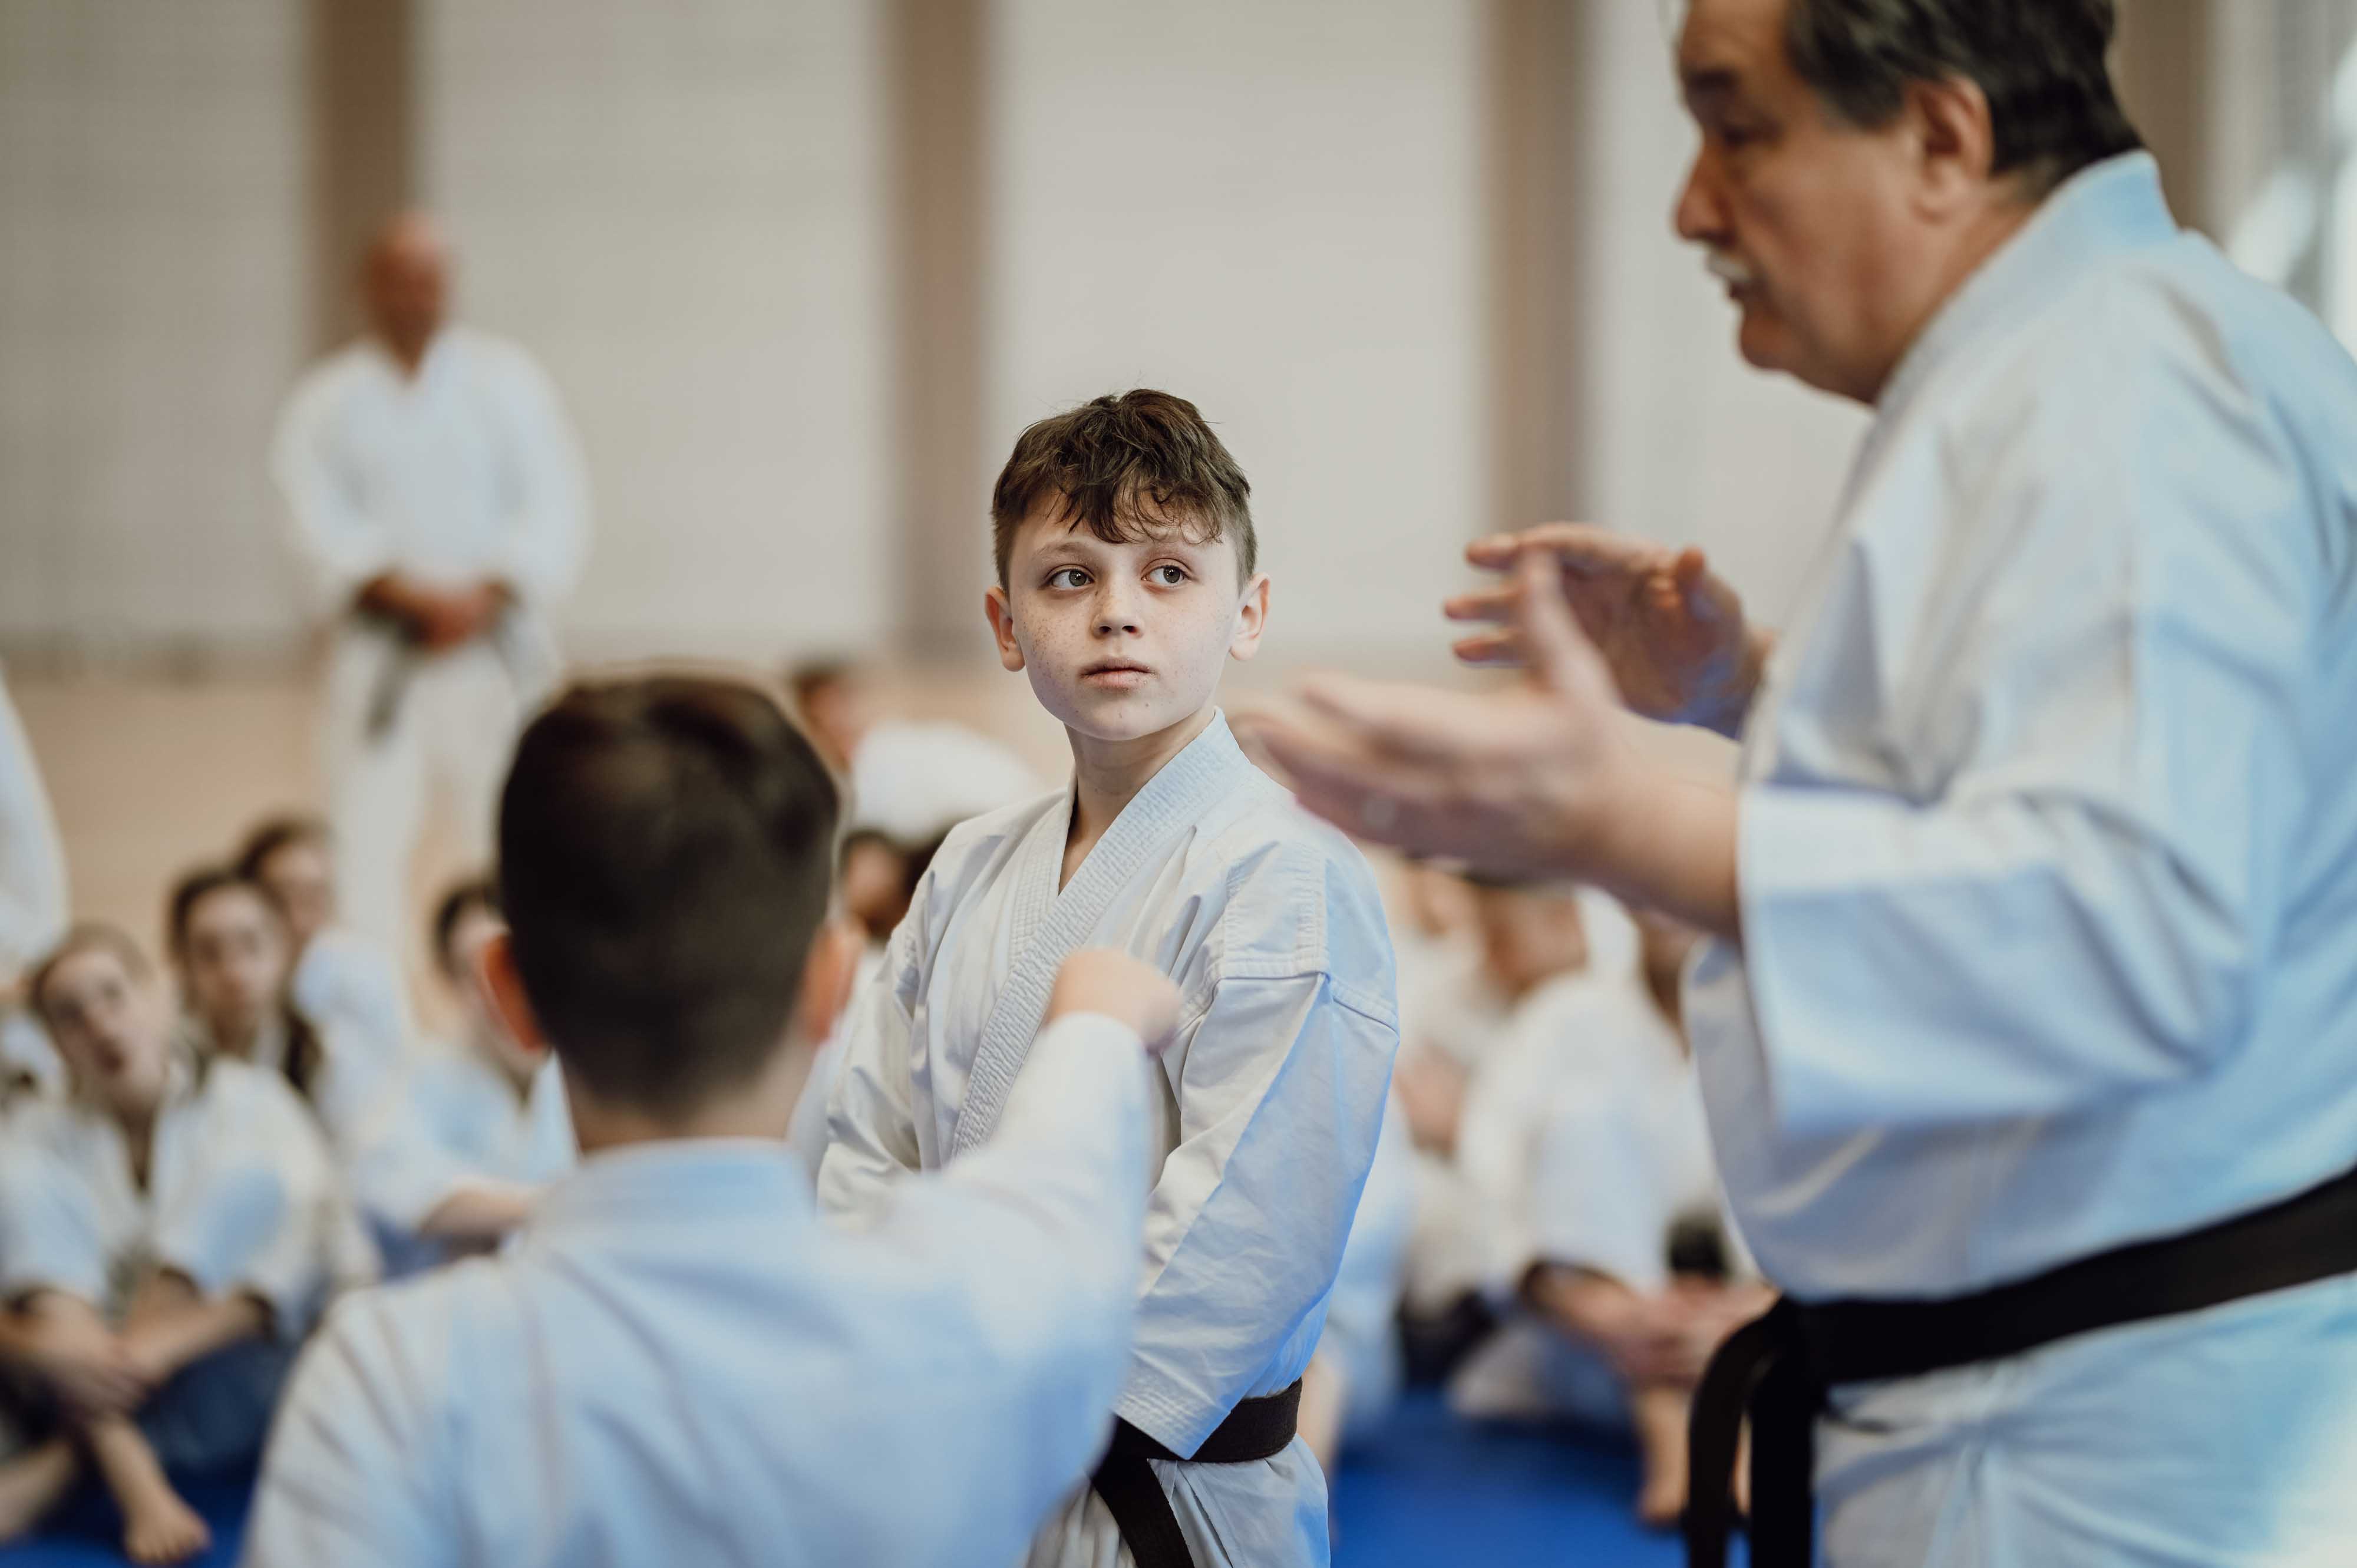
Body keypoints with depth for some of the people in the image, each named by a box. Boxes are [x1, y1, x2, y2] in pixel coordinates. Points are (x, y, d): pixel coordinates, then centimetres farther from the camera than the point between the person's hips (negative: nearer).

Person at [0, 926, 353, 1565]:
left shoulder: (251, 1101, 1)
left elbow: (295, 1271, -13)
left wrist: (164, 1343, -28)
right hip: (82, 1399, 1)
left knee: (246, 1176, -23)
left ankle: (51, 1472, -29)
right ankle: (136, 1488, -36)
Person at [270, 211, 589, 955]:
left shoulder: (508, 383, 8)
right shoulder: (327, 403, 8)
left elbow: (553, 511, 0)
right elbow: (322, 528, -4)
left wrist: (484, 599, -14)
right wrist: (409, 595, -19)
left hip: (493, 649, 0)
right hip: (382, 659, 0)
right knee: (369, 842, -5)